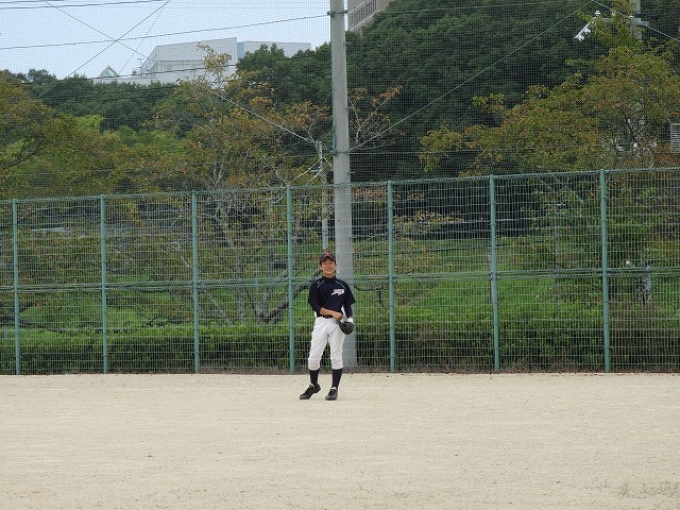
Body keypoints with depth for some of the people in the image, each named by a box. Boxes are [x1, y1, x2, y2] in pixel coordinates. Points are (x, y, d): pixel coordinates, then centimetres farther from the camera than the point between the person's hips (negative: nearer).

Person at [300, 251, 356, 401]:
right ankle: (313, 385, 18)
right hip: (321, 322, -1)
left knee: (336, 357, -2)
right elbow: (315, 307, -5)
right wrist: (333, 313, -16)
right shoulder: (316, 285, 3)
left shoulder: (342, 285, 10)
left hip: (338, 323, 1)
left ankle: (334, 389, 3)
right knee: (313, 357, -2)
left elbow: (348, 305, 11)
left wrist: (350, 319, -8)